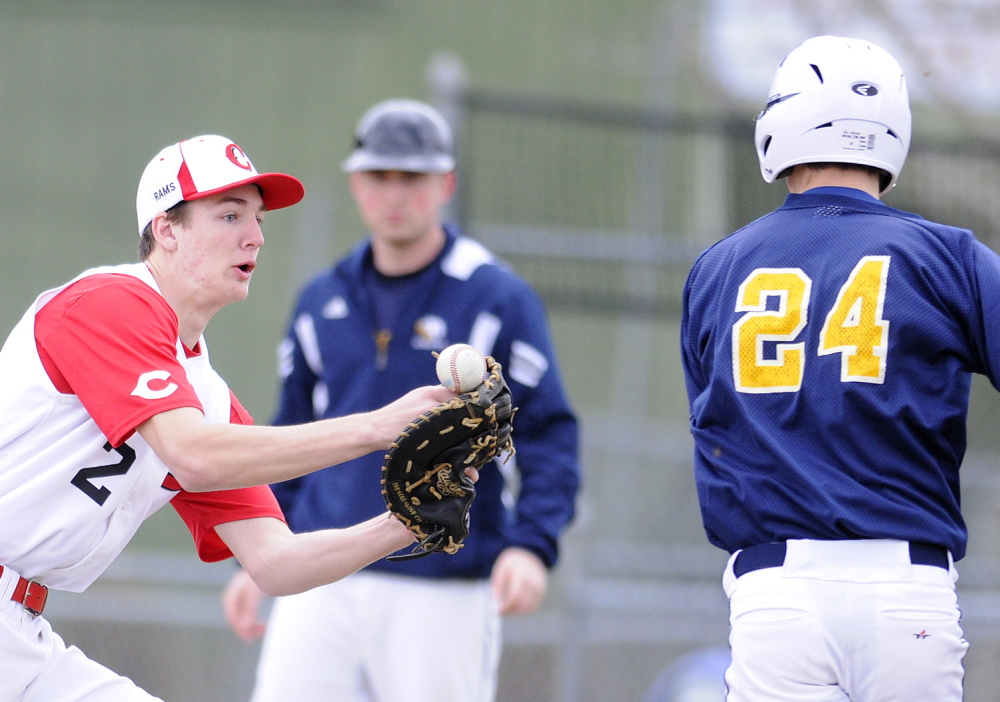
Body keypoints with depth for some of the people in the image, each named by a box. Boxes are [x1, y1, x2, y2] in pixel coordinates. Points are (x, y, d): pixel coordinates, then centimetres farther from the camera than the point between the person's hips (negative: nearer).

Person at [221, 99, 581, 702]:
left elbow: (550, 436, -7)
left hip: (443, 591, -4)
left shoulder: (499, 300, -3)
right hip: (323, 584, 4)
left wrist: (531, 544, -22)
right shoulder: (321, 304, 12)